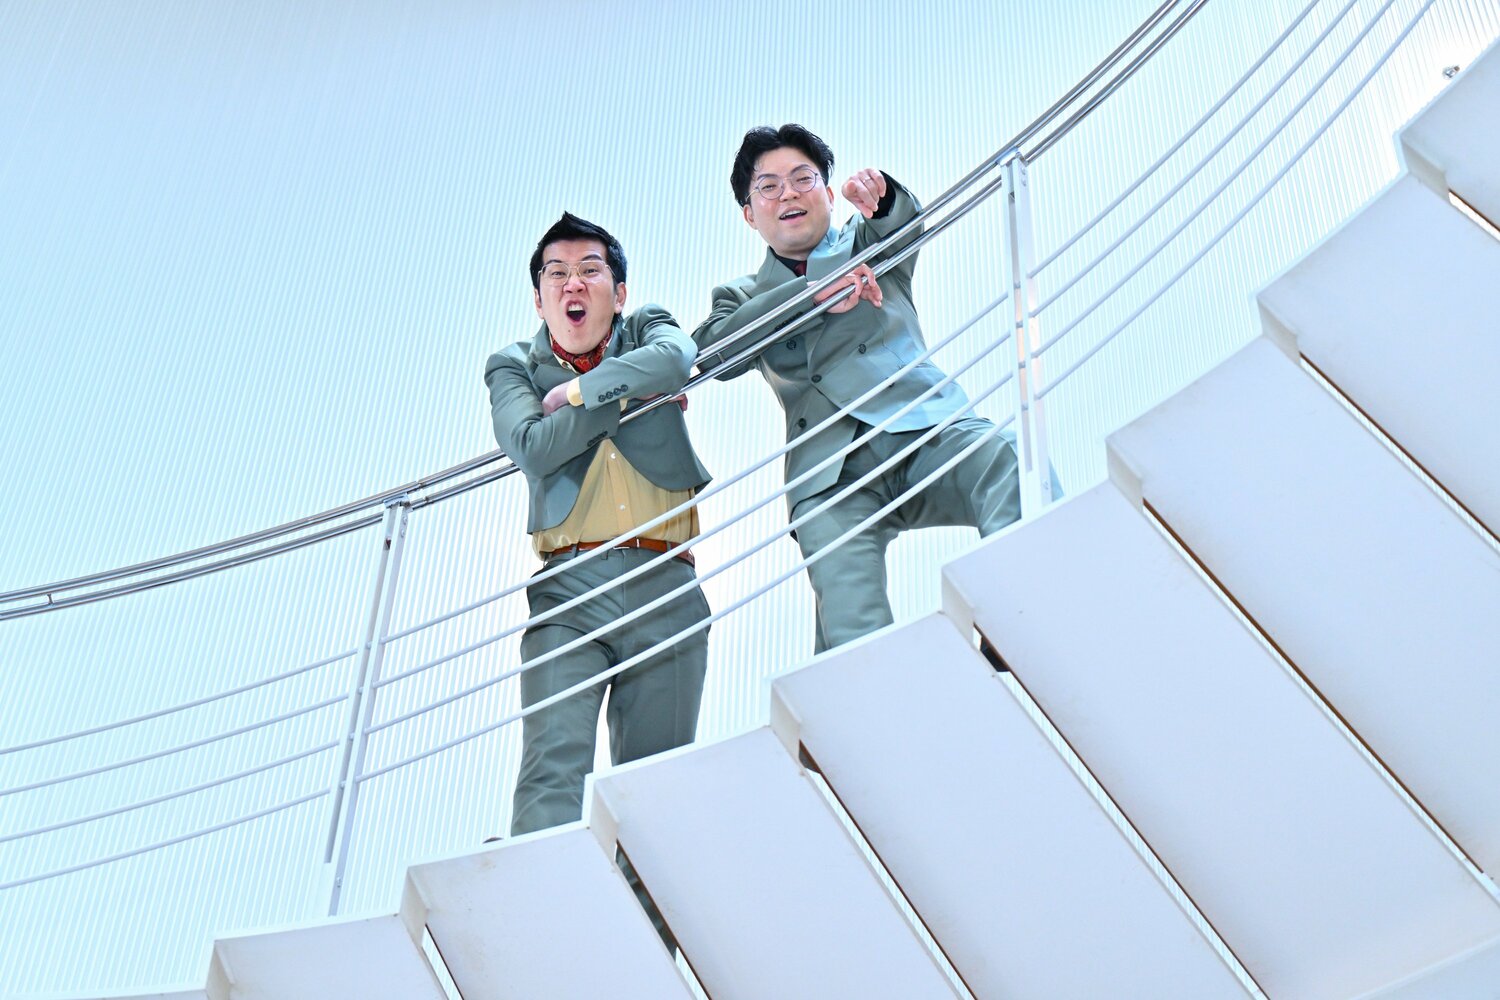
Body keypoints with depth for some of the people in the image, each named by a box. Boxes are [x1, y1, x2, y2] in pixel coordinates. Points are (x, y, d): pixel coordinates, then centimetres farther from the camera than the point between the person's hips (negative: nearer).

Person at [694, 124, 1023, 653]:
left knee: (1010, 465, -35)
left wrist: (880, 194, -21)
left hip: (929, 429, 0)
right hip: (833, 470, 0)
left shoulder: (870, 243, 28)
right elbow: (711, 352, 2)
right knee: (852, 637, -24)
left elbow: (908, 223, 4)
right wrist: (816, 293, -10)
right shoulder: (744, 296, 25)